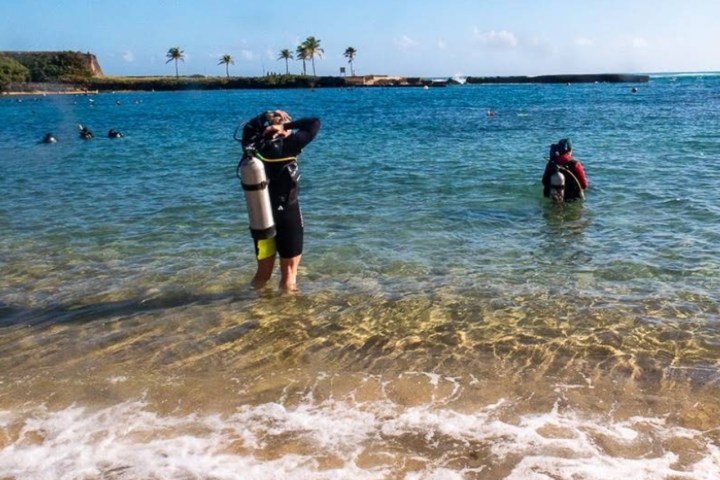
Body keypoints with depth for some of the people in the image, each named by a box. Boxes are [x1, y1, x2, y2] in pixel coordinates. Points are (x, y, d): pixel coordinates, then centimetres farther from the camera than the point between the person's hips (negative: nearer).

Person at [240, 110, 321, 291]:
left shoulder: (252, 147, -3)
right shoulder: (286, 146, -16)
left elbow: (249, 126, 19)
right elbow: (315, 123, -10)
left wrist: (266, 116, 8)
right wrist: (288, 126, -7)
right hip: (287, 216, -5)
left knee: (263, 274, 21)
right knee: (288, 274, 9)